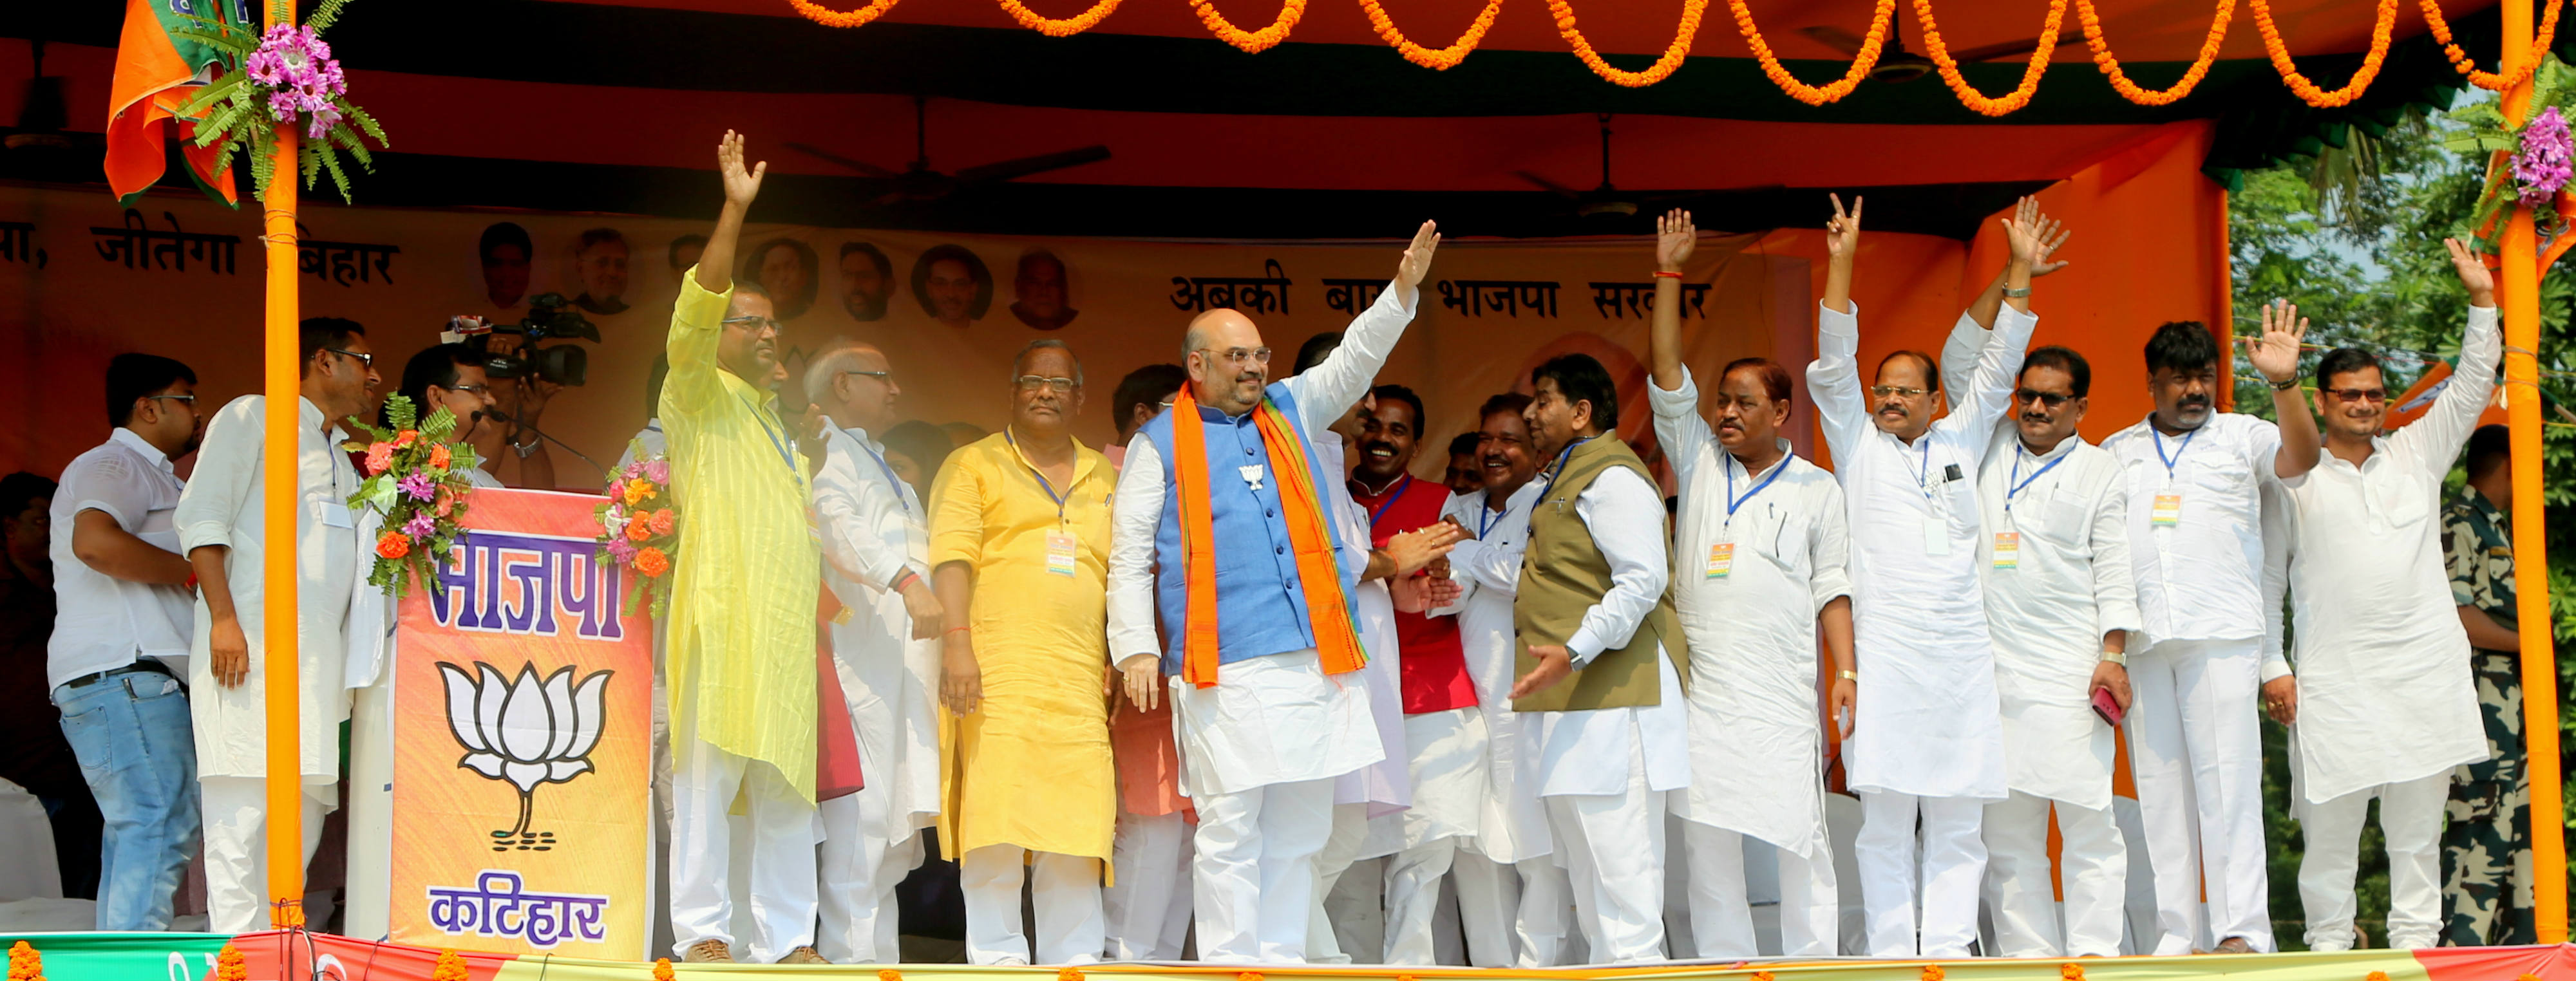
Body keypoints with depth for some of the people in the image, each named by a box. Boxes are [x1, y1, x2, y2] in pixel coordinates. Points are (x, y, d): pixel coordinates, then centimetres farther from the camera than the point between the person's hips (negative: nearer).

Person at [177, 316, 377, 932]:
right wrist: (223, 618, -16)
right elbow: (201, 515, -5)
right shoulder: (253, 418, 5)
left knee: (303, 818, 3)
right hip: (251, 647, -8)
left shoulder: (343, 458, 28)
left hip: (318, 662, 8)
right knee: (245, 809, -14)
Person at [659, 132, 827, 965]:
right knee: (710, 768, -12)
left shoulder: (775, 424, 28)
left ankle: (785, 938, 5)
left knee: (788, 783, 4)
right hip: (725, 610, -8)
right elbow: (695, 311, -12)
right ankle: (702, 933, -13)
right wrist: (735, 210, -19)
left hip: (786, 623, 8)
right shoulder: (699, 396, 6)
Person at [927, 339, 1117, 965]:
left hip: (1079, 678, 4)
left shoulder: (1105, 477, 22)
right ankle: (996, 956, -4)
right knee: (996, 814, -9)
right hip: (995, 671, -4)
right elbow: (953, 556, -3)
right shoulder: (974, 465, 9)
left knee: (1077, 821, -2)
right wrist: (957, 643, -16)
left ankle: (1074, 958, 3)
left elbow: (1122, 576, 22)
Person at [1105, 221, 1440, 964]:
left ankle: (1282, 962, 15)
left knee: (1298, 833, 8)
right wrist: (1136, 648, -6)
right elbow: (1130, 558, 4)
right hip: (1224, 671, -5)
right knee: (1230, 831, -7)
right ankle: (1230, 970, -3)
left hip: (1315, 661, 5)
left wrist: (1403, 289, -3)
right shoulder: (1161, 444, 6)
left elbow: (1354, 361, 13)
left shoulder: (1291, 412, 18)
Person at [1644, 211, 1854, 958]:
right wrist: (1668, 275, 0)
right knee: (1705, 834, 1)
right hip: (1701, 685, 2)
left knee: (1799, 837, -4)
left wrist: (1846, 672, -5)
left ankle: (1812, 966, 2)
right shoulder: (1699, 463, 13)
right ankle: (1723, 966, 6)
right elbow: (1668, 378, 6)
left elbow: (1831, 588, 7)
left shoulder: (1816, 491, 9)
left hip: (1781, 692, -2)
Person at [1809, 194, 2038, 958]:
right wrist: (1841, 265, -6)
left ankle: (1947, 950, 1)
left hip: (1961, 659, 3)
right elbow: (1833, 366, 3)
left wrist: (2021, 270, 9)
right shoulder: (1860, 447, 11)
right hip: (1885, 656, -2)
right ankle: (1891, 957, -3)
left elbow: (1998, 368, 15)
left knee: (1957, 822, 0)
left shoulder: (1961, 442, 17)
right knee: (1885, 820, -4)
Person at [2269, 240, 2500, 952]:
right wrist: (2283, 385, -38)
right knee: (2331, 820, -3)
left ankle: (2416, 940, 8)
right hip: (2335, 675, -3)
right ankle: (2329, 943, 5)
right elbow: (2297, 453, -19)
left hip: (2426, 671, 3)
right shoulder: (2300, 474, 4)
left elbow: (2470, 388, 12)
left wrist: (2482, 299, 3)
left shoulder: (2415, 453, 15)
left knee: (2419, 822, 4)